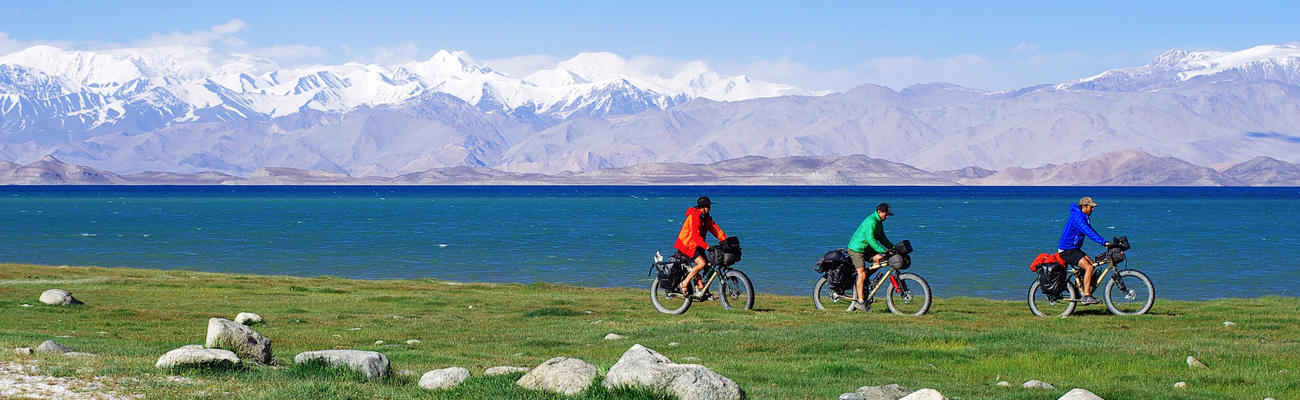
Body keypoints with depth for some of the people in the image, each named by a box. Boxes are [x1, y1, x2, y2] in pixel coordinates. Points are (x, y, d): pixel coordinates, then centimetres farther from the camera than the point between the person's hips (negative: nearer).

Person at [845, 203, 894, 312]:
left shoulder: (879, 222, 10)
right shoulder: (871, 222, -22)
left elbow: (882, 238, 18)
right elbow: (871, 240, -29)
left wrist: (893, 248, 6)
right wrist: (884, 251, -32)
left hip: (866, 249, 9)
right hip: (856, 249, -9)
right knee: (862, 274, -13)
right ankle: (860, 301, -7)